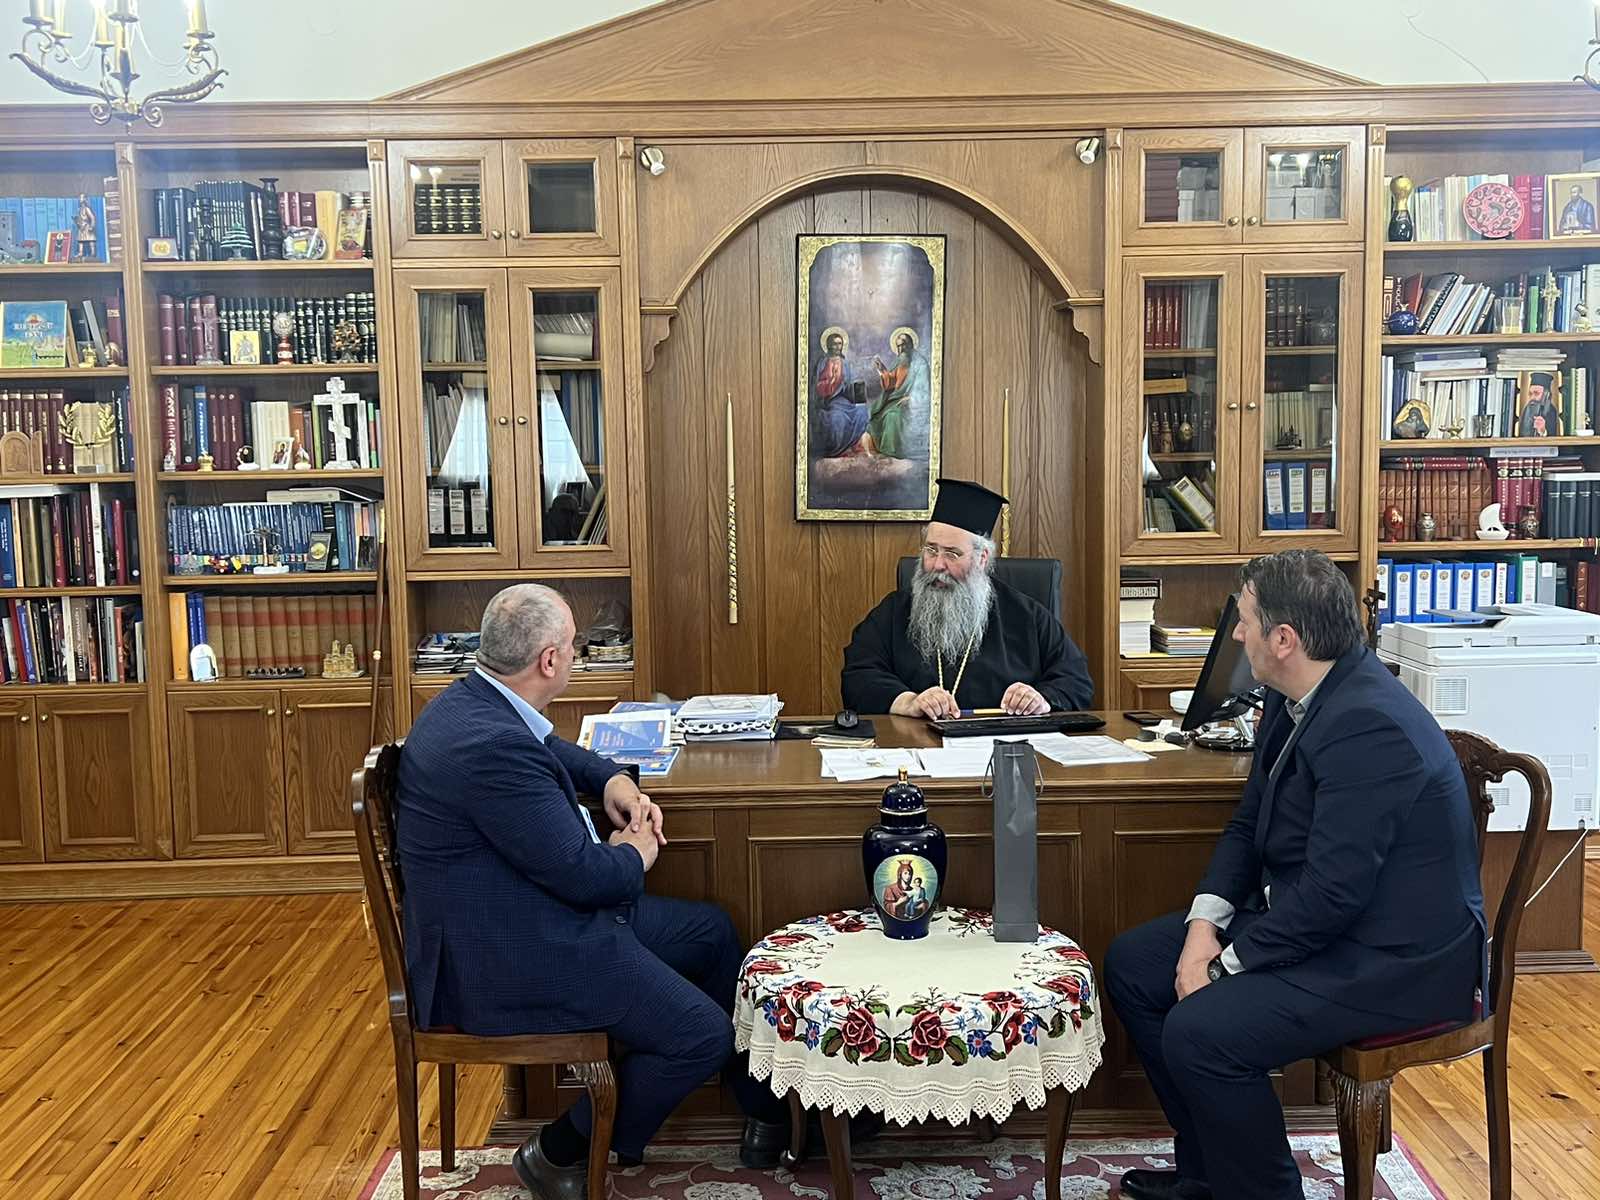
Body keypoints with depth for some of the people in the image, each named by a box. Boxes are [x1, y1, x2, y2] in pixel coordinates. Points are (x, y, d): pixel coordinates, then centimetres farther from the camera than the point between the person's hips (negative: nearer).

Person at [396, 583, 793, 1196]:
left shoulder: (475, 700, 3)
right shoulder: (491, 744, -30)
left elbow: (550, 748, 25)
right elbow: (580, 873, -26)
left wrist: (613, 779, 6)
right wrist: (635, 856, -3)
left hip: (527, 911, 11)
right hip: (504, 959, -11)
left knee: (712, 931, 15)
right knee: (702, 1035, -13)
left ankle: (767, 1112, 28)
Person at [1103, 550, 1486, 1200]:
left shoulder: (1370, 726, -27)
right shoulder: (1294, 699, 3)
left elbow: (1332, 896, -28)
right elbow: (1248, 823, 11)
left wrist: (1225, 966, -18)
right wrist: (1205, 921, -4)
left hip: (1393, 954, -10)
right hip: (1301, 914, 10)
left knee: (1198, 1034, -26)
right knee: (1130, 963, 7)